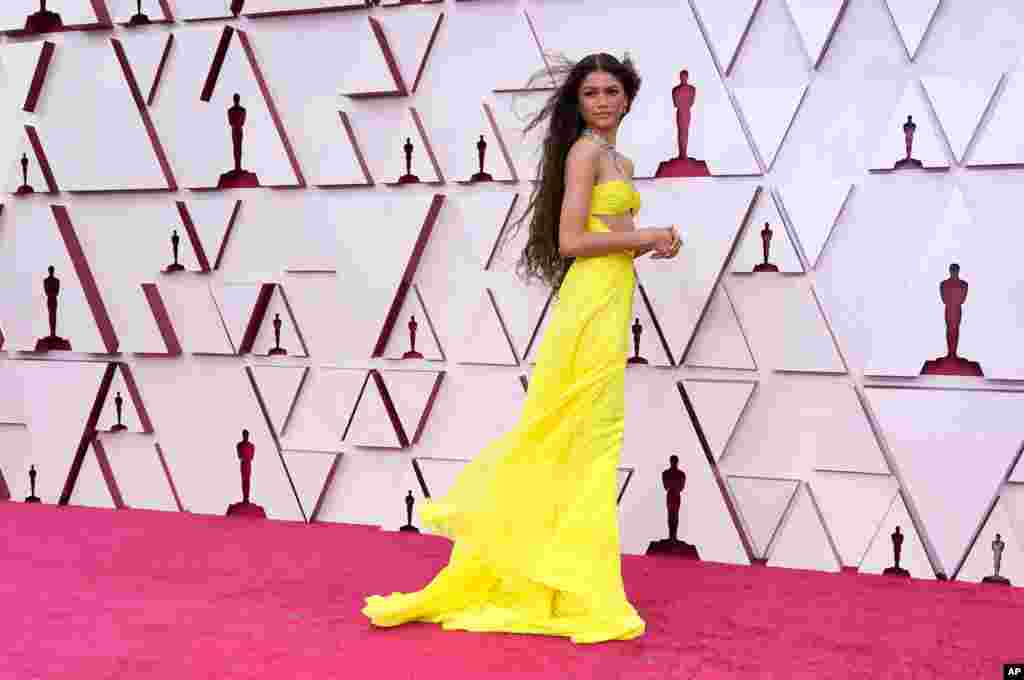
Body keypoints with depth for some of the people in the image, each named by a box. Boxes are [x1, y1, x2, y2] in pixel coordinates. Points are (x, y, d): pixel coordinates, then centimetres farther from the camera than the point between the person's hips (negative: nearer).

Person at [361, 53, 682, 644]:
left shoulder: (620, 161, 19)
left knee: (571, 441, 13)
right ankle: (580, 591, 3)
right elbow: (570, 241, -17)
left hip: (610, 303, 9)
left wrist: (650, 242, 4)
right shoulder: (585, 151, -9)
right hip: (592, 305, -9)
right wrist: (643, 238, -11)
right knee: (588, 440, -5)